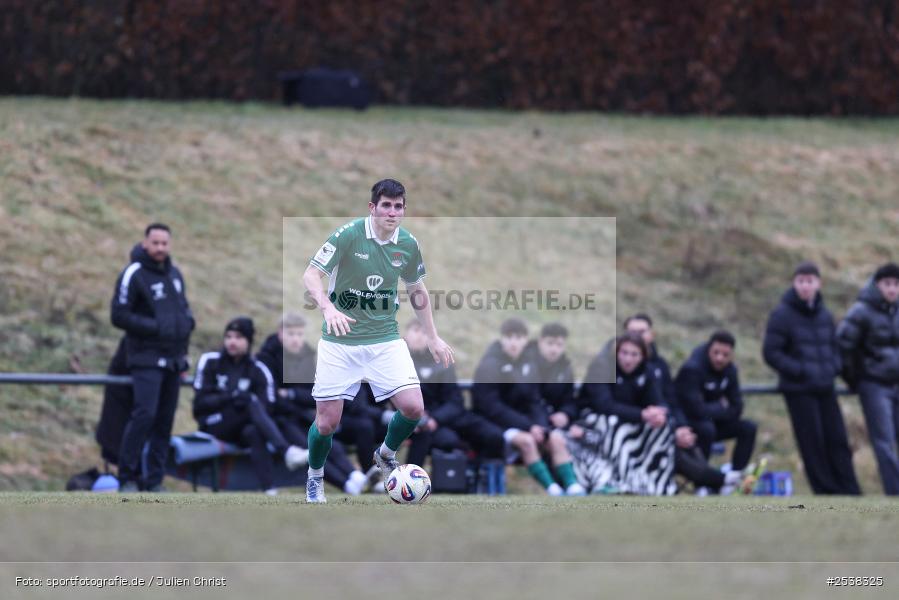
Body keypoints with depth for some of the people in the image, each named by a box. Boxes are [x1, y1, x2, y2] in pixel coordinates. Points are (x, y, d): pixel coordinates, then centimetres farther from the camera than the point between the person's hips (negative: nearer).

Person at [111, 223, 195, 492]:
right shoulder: (133, 275, -9)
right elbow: (119, 316, -11)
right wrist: (155, 327, -18)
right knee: (144, 414, -17)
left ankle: (154, 480, 9)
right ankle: (128, 478, -11)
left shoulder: (174, 273, 14)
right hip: (146, 359, -7)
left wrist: (187, 321, 4)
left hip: (173, 359, 7)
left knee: (164, 421, 5)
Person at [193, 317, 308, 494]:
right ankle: (287, 452, -50)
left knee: (253, 432, -37)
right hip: (213, 425, -2)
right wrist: (229, 397, -19)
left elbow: (265, 408, -1)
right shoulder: (210, 362, 4)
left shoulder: (258, 371, 8)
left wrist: (246, 399, -22)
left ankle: (270, 491, -49)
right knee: (252, 404, -31)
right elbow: (200, 403, -3)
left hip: (242, 430, 2)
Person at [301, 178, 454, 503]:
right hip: (340, 341, -3)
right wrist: (328, 308, -34)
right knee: (327, 422, -4)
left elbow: (417, 290, 17)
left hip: (385, 338, 3)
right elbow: (311, 275, -16)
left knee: (413, 407, -13)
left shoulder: (408, 245, 0)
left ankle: (386, 455, 19)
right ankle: (315, 477, 27)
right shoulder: (348, 235, -14)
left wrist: (433, 337, 16)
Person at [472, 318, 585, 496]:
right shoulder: (489, 366, -11)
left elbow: (534, 401, 11)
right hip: (495, 423, -6)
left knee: (556, 438, -16)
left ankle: (572, 485, -24)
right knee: (526, 440, -33)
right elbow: (491, 407, -16)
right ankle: (551, 488, -36)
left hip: (524, 421, 6)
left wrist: (539, 424, -13)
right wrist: (528, 426, -21)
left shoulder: (528, 366, 9)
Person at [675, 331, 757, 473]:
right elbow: (696, 410, -33)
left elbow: (736, 409, 0)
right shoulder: (692, 369, -26)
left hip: (710, 421, 8)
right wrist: (721, 407, -15)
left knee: (748, 428, -5)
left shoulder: (730, 369, -2)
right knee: (706, 429, -37)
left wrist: (713, 410, -17)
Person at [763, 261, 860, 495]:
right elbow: (771, 353, -10)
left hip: (825, 388, 5)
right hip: (799, 390, -5)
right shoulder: (782, 315, -8)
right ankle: (826, 491, 1)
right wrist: (800, 371, -16)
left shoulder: (824, 315, 10)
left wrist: (834, 366, 2)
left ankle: (849, 492, 6)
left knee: (838, 441, 3)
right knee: (813, 442, -4)